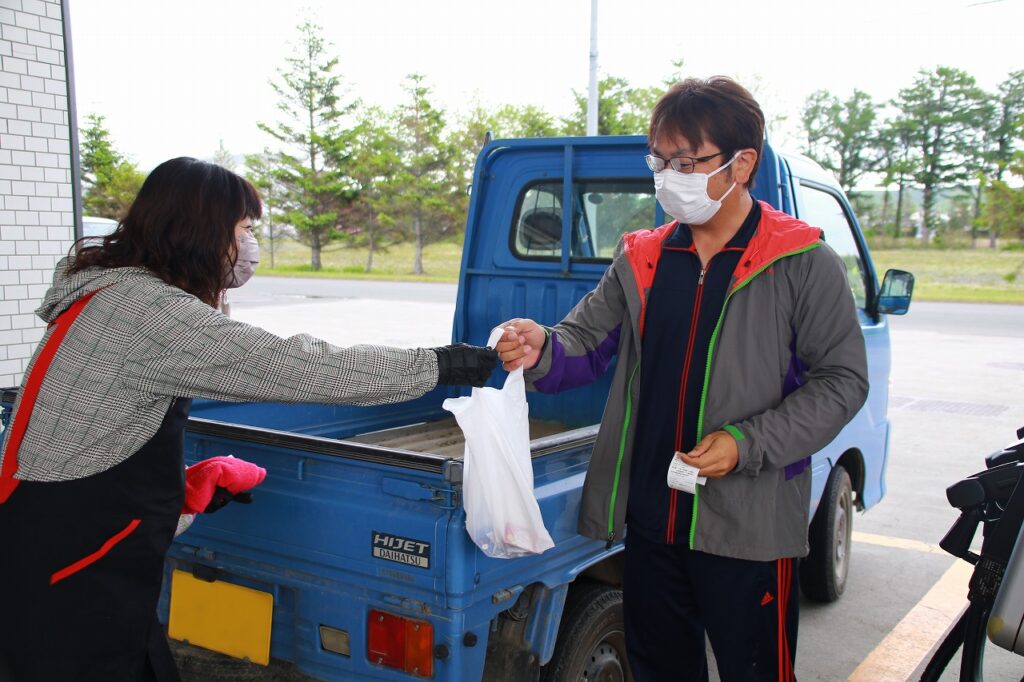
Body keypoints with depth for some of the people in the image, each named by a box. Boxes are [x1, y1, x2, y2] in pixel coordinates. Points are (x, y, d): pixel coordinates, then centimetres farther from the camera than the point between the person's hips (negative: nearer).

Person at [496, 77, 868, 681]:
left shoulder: (803, 264, -7)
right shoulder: (642, 259, 7)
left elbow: (842, 380, -7)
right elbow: (587, 342, 6)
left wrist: (748, 443, -19)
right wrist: (542, 351, -18)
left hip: (750, 528, -4)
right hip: (651, 520, 5)